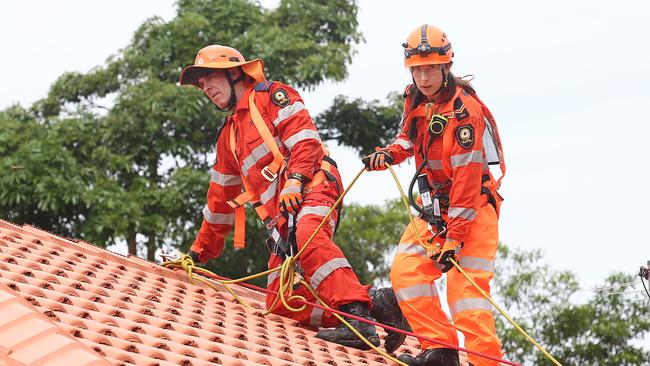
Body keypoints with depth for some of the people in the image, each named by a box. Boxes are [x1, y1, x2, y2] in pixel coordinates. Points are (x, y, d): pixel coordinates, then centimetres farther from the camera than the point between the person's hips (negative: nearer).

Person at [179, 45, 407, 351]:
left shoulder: (272, 96, 8)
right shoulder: (228, 136, 30)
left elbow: (305, 139, -8)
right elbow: (220, 200, 35)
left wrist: (294, 182, -23)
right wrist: (199, 252, 37)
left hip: (312, 189, -8)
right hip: (282, 216, 8)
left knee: (307, 236, -41)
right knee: (281, 304, -9)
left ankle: (359, 319, -52)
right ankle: (374, 306, -14)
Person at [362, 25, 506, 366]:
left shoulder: (464, 111, -22)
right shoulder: (415, 99, 2)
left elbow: (467, 178, -26)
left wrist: (454, 236, -28)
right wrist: (390, 153, -3)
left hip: (472, 208, -8)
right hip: (435, 206, 8)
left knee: (465, 289, -18)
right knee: (405, 271, -3)